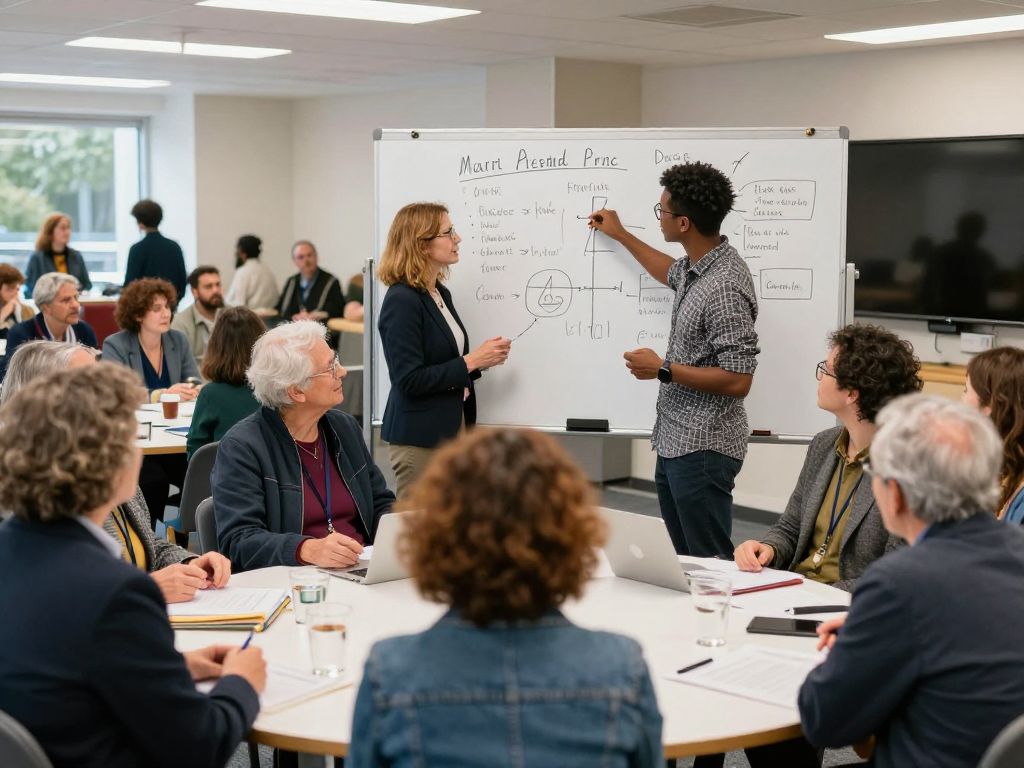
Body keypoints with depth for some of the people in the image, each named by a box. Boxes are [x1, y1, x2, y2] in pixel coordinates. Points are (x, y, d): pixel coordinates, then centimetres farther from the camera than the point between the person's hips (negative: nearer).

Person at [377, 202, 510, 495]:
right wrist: (470, 362, -17)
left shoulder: (441, 293, 11)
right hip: (418, 437, -8)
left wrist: (482, 358, 3)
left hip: (454, 426, 8)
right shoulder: (401, 301, -16)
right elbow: (410, 380, -21)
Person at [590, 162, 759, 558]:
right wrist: (620, 235, 37)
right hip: (674, 441, 10)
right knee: (684, 559, 17)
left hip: (703, 450, -10)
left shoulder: (725, 287, -23)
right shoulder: (698, 265, 6)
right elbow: (671, 273, 34)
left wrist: (663, 369, -17)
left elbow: (737, 380, -24)